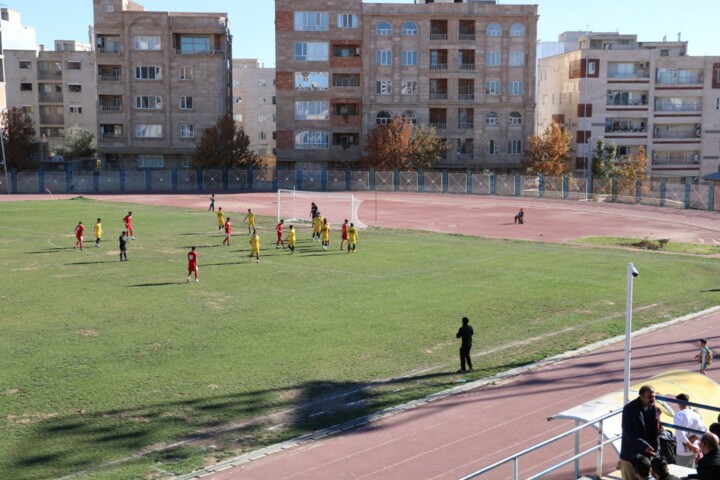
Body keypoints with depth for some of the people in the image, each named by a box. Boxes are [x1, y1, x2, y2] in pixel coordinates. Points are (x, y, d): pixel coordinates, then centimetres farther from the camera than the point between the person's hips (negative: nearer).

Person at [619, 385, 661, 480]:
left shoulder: (655, 410, 1)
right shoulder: (629, 409, -14)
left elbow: (656, 434, 7)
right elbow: (628, 433, -18)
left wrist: (656, 452, -1)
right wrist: (644, 446, -24)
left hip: (647, 456, 4)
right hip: (630, 456, -4)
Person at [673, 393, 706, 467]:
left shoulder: (678, 415, -14)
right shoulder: (696, 415, 3)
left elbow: (680, 435, -21)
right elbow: (703, 432, 3)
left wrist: (692, 447, -14)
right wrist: (692, 439, -4)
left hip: (682, 451, -6)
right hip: (694, 451, 6)